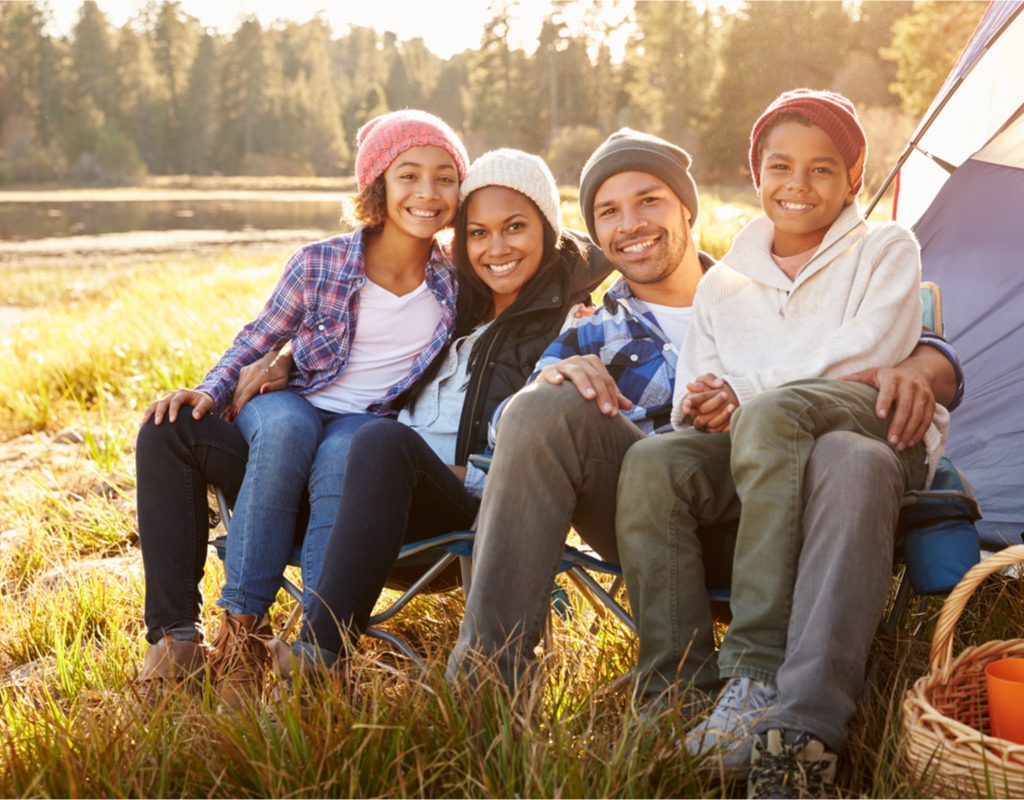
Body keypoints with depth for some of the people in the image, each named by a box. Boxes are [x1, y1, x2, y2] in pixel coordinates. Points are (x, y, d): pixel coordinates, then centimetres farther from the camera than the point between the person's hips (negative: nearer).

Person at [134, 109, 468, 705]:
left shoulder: (457, 281, 2)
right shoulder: (320, 264, -2)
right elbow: (260, 338, 9)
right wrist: (211, 389, -8)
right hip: (290, 407, 1)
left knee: (341, 455, -40)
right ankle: (176, 632, -28)